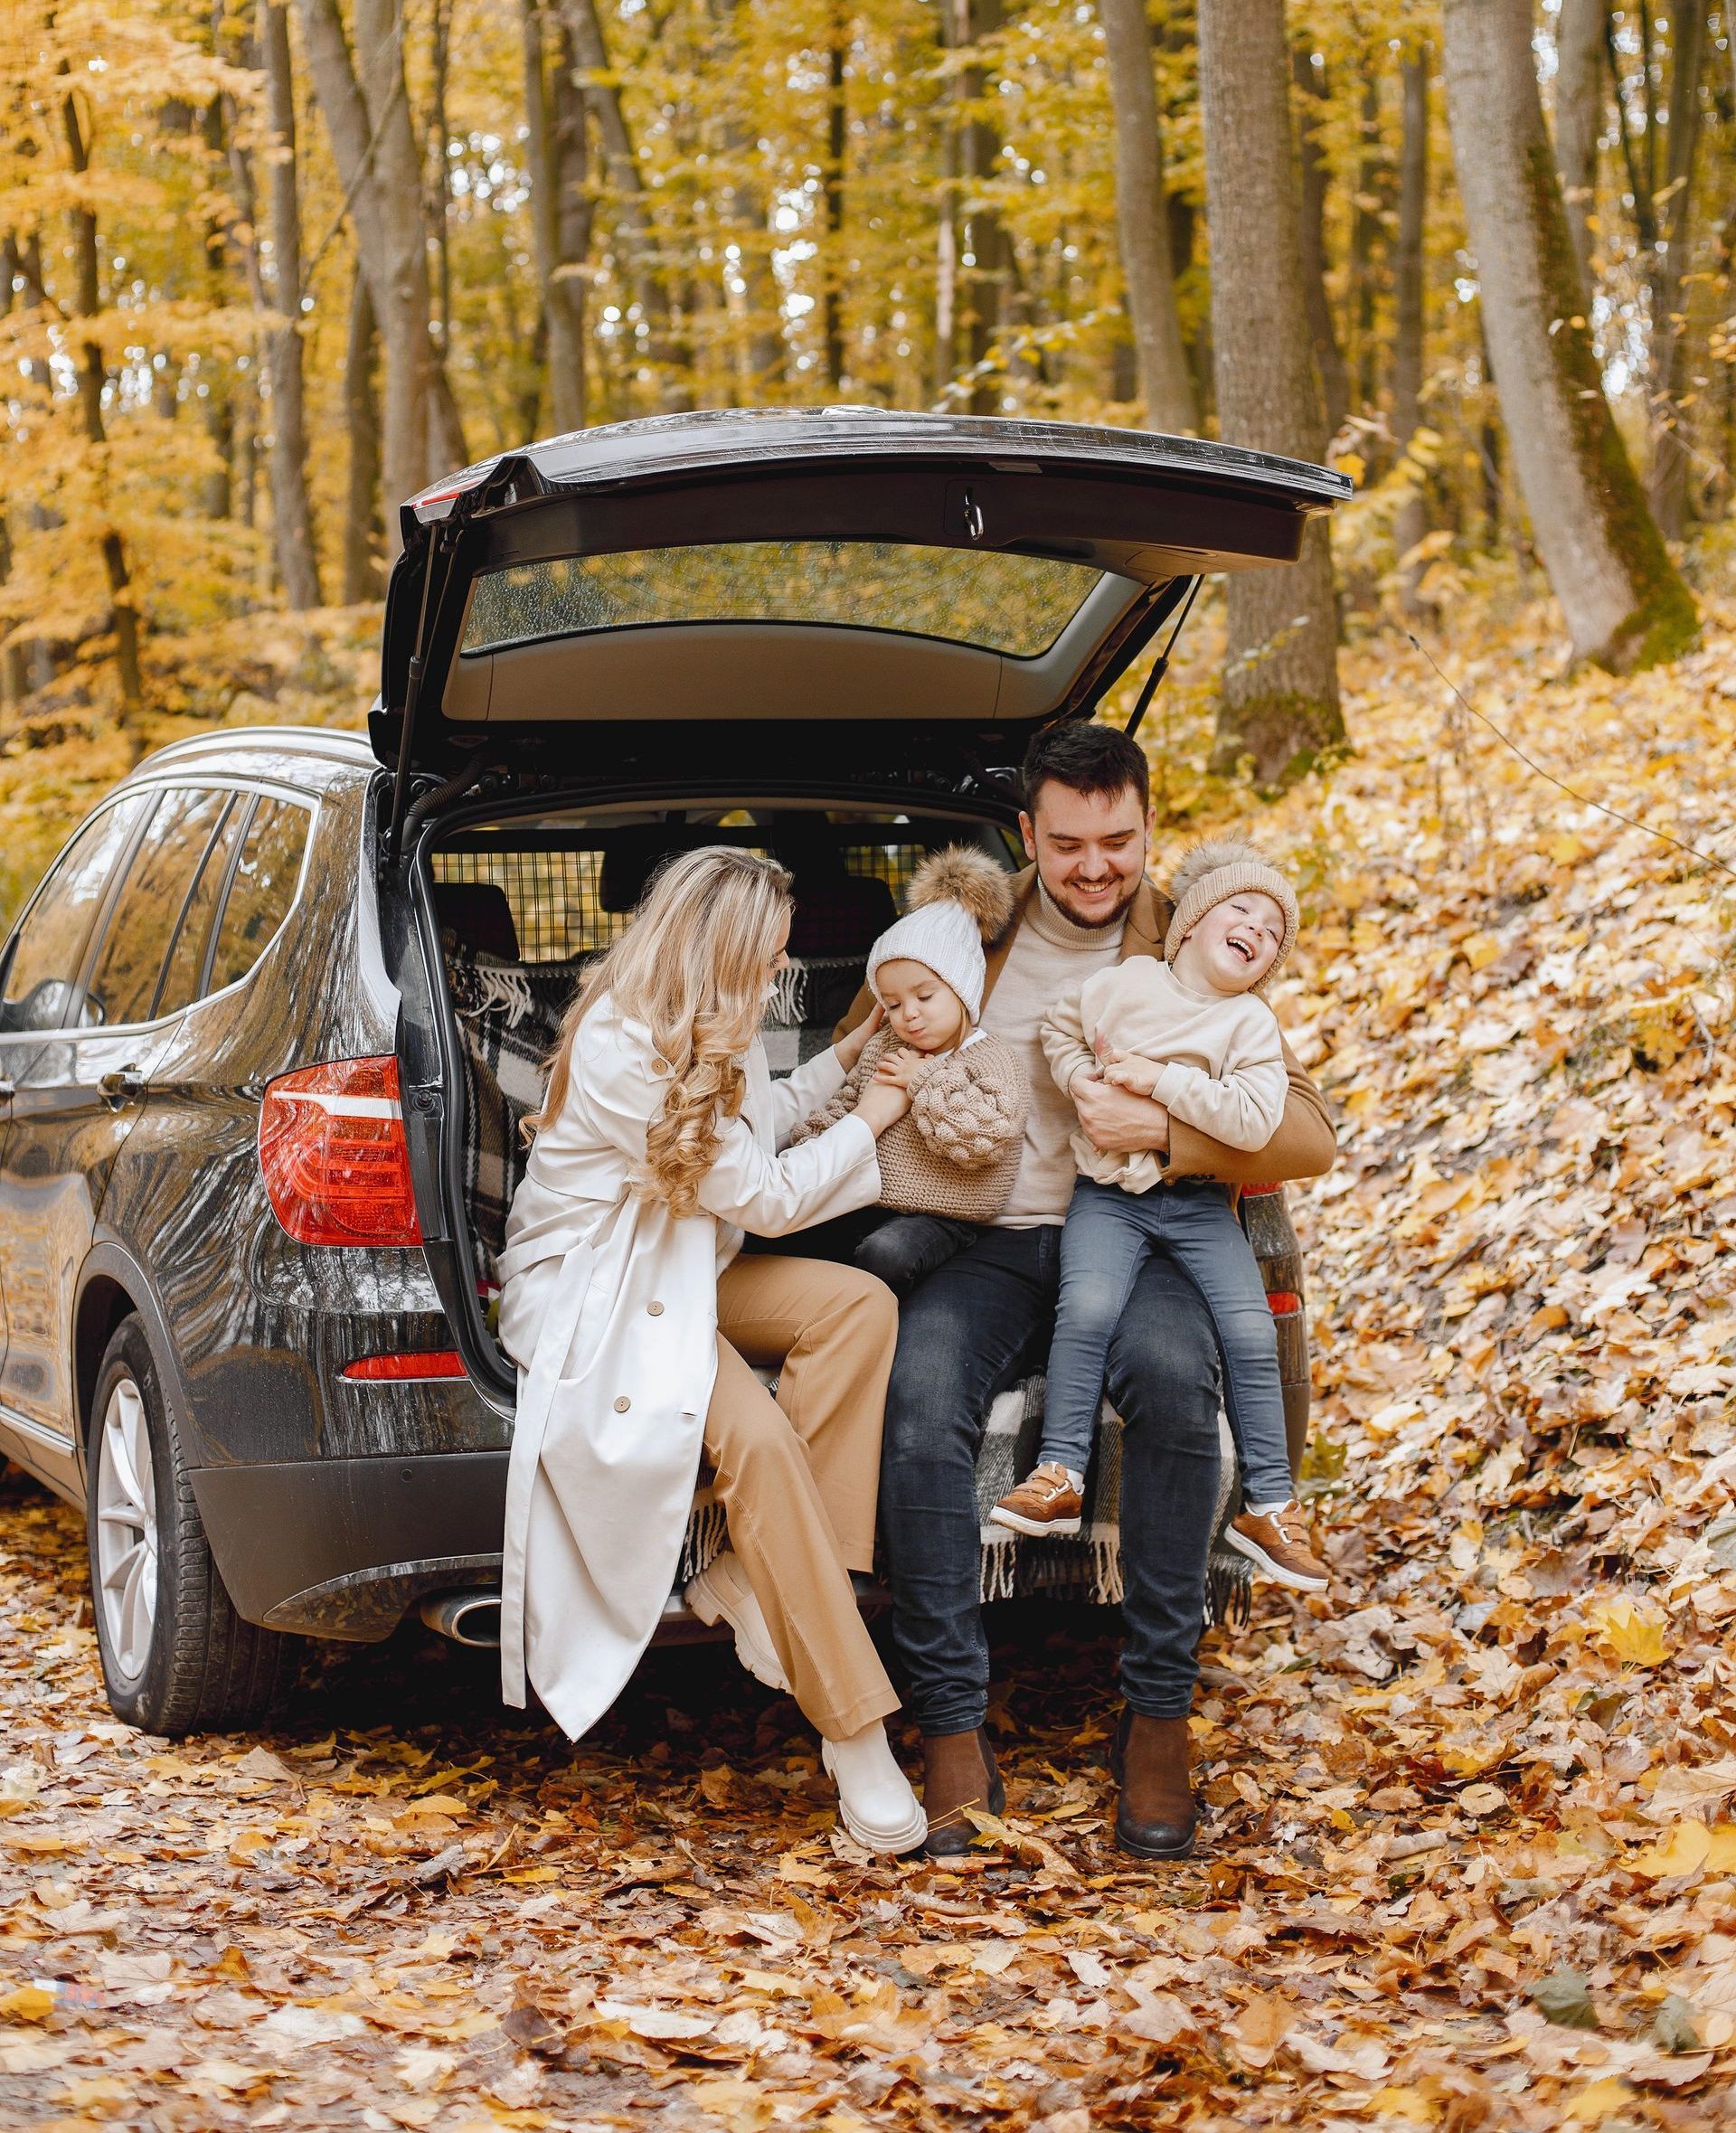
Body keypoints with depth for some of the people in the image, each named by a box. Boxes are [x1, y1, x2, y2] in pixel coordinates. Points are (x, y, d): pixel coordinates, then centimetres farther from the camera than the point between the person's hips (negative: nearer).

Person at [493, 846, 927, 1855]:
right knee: (755, 1434, -33)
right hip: (588, 1296, -9)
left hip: (681, 1272, 9)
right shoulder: (621, 1049, -23)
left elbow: (751, 1130, 27)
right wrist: (869, 1120, -2)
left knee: (860, 1301, -19)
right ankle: (854, 1728, -28)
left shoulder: (705, 1032, 7)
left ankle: (754, 1575, -19)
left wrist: (839, 1064, 22)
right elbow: (767, 1196, -15)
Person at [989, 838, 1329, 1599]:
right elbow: (1059, 1028, 17)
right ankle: (1058, 1477, -17)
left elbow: (1253, 1122, -16)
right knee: (1088, 1307, -26)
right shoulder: (1124, 983, 2)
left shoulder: (1250, 1024, -1)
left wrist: (1161, 1081, -17)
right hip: (1111, 1193, 0)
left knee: (1251, 1334, -12)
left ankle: (1269, 1506, 0)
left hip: (1201, 1203, 1)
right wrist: (1086, 1080, -2)